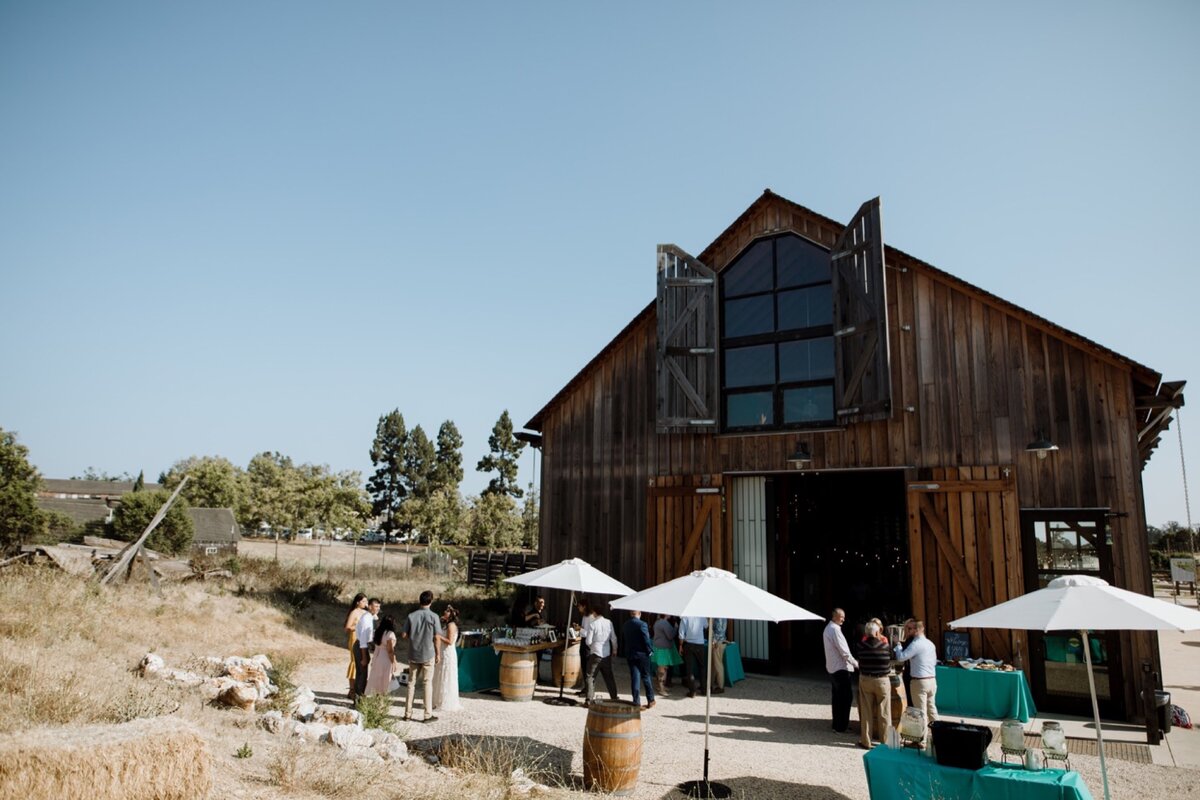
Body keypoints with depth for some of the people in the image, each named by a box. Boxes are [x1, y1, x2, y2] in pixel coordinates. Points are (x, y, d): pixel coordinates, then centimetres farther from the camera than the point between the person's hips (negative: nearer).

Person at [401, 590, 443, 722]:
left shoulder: (411, 616, -3)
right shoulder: (434, 617, -10)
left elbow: (404, 634, -1)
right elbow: (436, 638, -9)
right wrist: (438, 654, 1)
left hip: (413, 654, 3)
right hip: (428, 654, -2)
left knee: (411, 683, 12)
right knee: (427, 683, 4)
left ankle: (408, 713, 15)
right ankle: (428, 714, 6)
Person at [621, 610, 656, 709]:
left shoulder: (625, 625, 3)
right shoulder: (642, 624, -17)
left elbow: (622, 640, 10)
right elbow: (646, 640, -18)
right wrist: (650, 650, -4)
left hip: (630, 655, 4)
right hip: (642, 654, -4)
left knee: (635, 678, 6)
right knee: (646, 677, 10)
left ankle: (637, 703, 4)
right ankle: (650, 700, 21)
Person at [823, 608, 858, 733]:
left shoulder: (828, 629, 14)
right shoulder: (835, 629, -18)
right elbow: (843, 650, -19)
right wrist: (855, 663, -10)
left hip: (832, 667, 10)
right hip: (841, 668, -10)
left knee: (837, 697, 15)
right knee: (845, 698, -4)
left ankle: (837, 724, 20)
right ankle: (842, 727, -1)